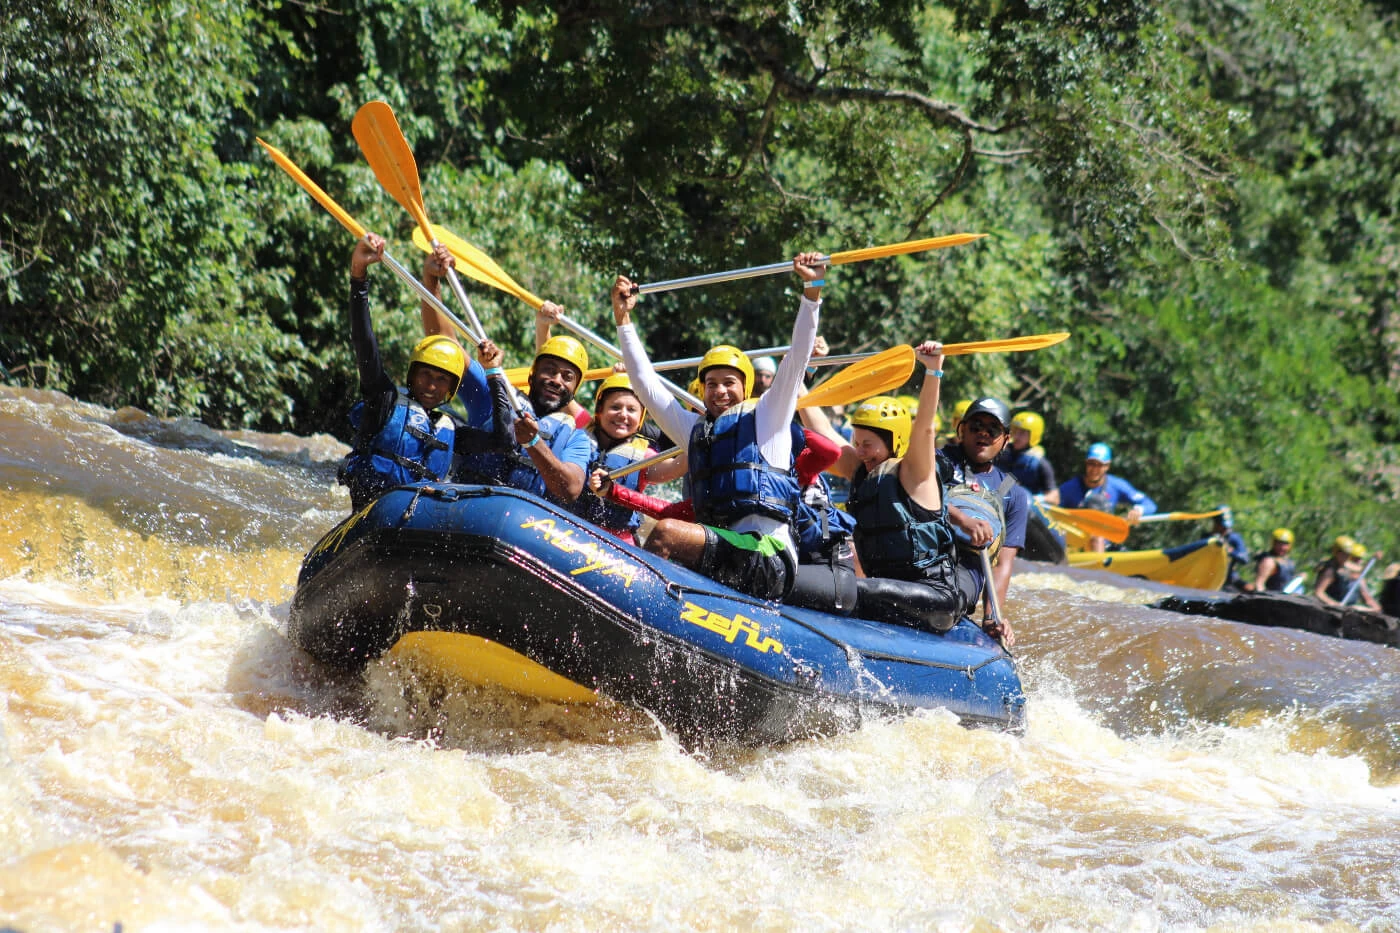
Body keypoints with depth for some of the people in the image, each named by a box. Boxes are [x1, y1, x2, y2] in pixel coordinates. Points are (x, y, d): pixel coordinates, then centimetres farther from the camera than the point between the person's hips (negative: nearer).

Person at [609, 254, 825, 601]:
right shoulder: (695, 429, 27)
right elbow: (646, 383, 30)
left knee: (666, 533, -26)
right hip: (719, 559, 7)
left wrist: (812, 290, -6)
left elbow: (797, 358, 3)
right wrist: (623, 320, 28)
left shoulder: (765, 418, 12)